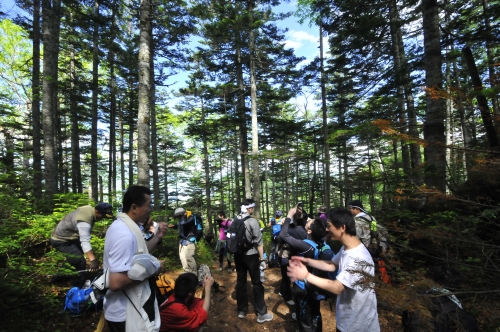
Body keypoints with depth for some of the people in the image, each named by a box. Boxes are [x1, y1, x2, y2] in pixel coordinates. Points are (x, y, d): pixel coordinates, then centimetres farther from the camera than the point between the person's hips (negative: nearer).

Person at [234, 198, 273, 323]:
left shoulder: (234, 221, 1)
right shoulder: (253, 221, -16)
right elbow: (258, 242, -15)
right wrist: (262, 259, -10)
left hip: (238, 255, 6)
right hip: (251, 256, -6)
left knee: (240, 281, 15)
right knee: (257, 283, 6)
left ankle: (241, 310, 27)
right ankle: (261, 314, 14)